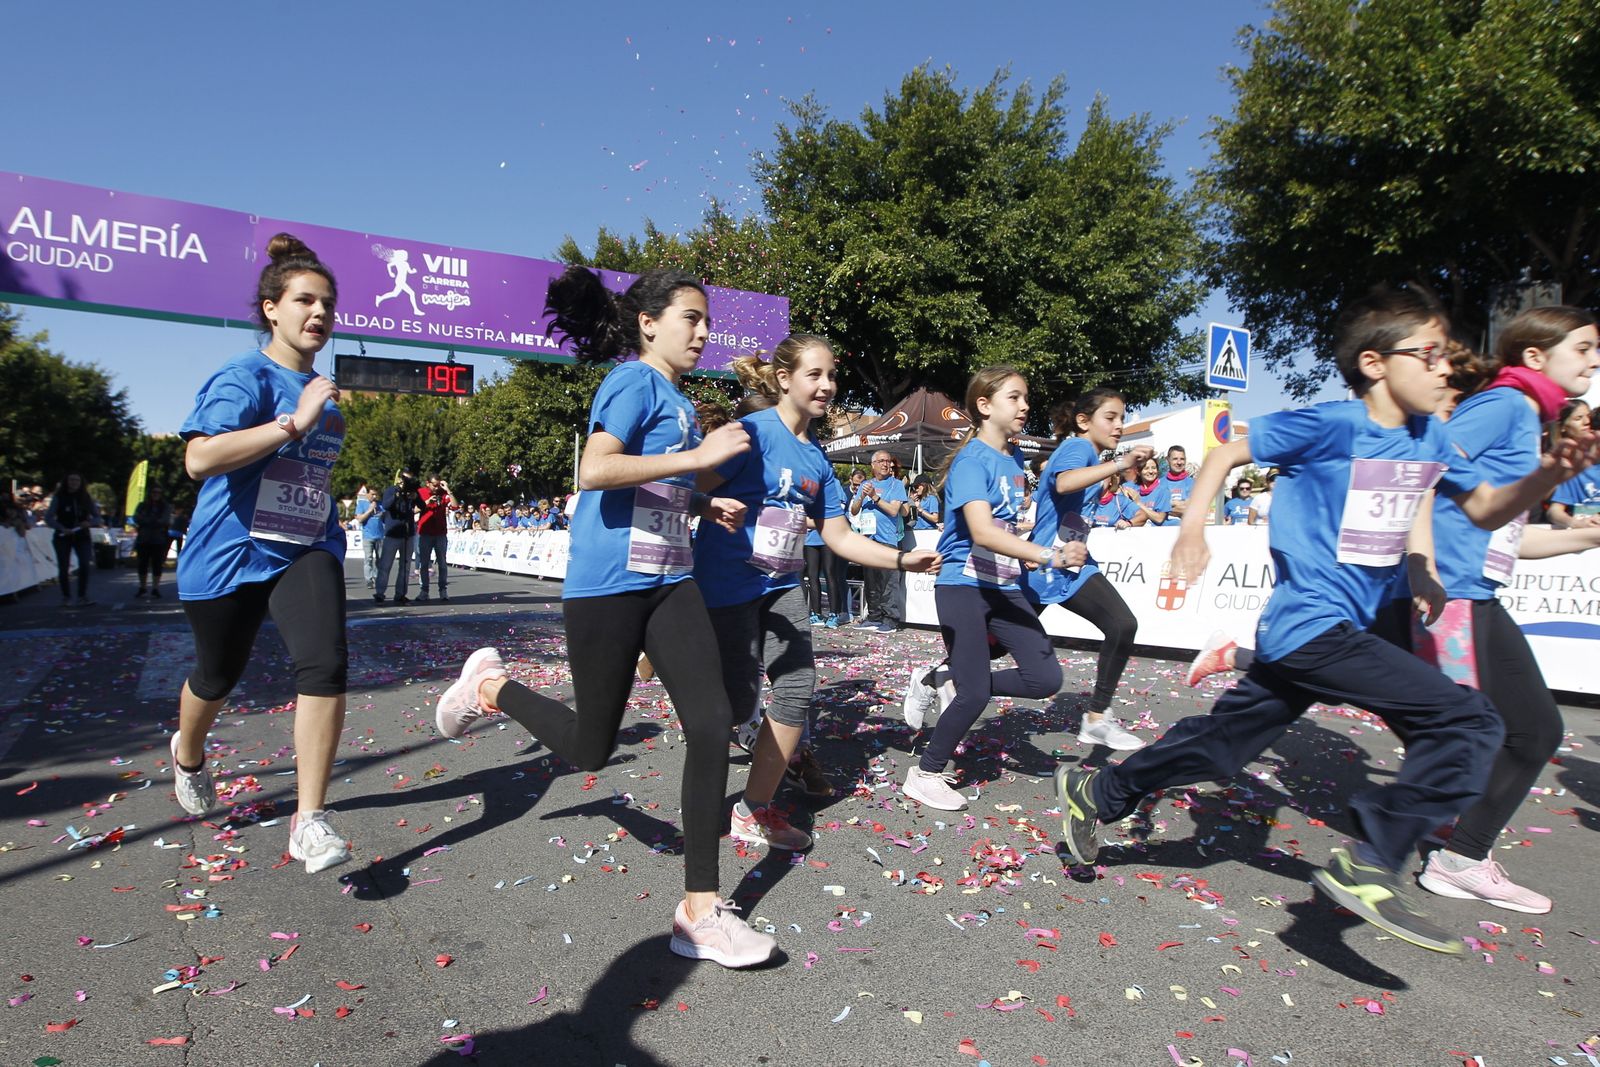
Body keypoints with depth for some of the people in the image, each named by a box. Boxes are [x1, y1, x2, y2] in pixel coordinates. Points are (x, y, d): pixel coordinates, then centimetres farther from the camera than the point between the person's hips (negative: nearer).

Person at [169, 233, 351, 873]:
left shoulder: (321, 391, 10)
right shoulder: (244, 378, -11)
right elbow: (199, 459, -29)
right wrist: (294, 423, -32)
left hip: (306, 554, 4)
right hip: (228, 555, -4)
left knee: (326, 664, -19)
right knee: (218, 675, 17)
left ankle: (309, 821, -13)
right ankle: (188, 754, 53)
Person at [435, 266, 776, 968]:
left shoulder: (676, 399, 17)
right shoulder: (635, 381, -9)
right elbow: (594, 470, -25)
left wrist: (703, 505, 12)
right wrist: (698, 456, -22)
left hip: (670, 582, 8)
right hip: (608, 585, -8)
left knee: (712, 724, -5)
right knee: (590, 749, 7)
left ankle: (700, 911, 3)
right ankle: (491, 684, 34)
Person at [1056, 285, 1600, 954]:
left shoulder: (1429, 438, 10)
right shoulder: (1333, 425, -12)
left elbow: (1487, 510, 17)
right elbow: (1227, 452, -6)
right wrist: (1192, 528, -16)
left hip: (1308, 633, 8)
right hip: (1312, 626, -8)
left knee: (1217, 747, 14)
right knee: (1470, 723, -12)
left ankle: (1096, 793, 28)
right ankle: (1368, 863, -9)